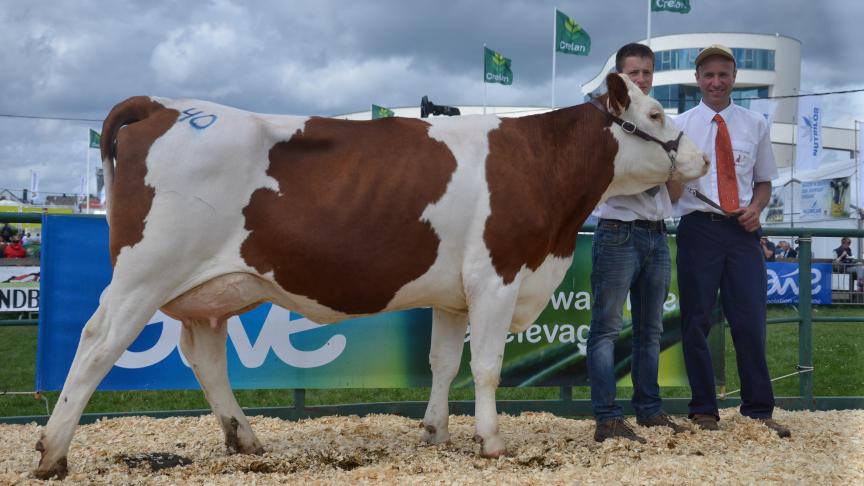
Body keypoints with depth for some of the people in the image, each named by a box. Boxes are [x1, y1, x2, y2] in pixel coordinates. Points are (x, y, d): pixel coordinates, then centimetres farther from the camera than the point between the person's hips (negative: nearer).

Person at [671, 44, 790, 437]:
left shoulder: (755, 124, 10)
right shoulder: (680, 126, 5)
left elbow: (764, 181, 16)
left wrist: (756, 207, -4)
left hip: (743, 231, 1)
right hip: (699, 228, -1)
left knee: (751, 321, -1)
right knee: (696, 322, 3)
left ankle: (759, 411, 11)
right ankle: (704, 410, 15)